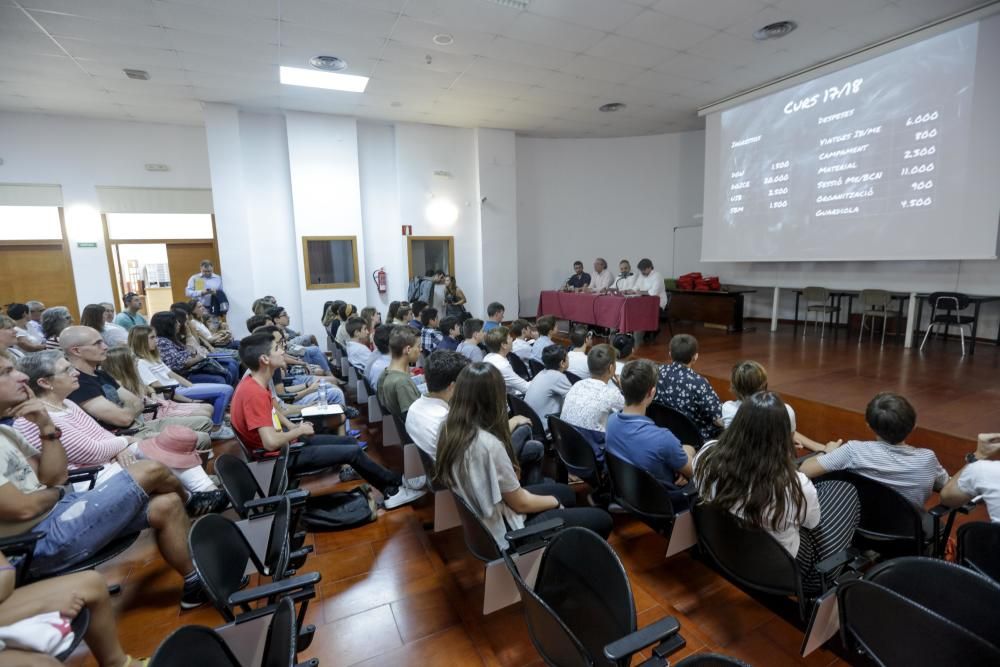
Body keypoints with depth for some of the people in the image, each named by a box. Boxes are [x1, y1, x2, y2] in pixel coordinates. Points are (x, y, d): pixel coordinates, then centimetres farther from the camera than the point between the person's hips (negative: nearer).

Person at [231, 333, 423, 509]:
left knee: (348, 441, 9)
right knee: (354, 451, -8)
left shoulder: (256, 382, -1)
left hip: (285, 441, 10)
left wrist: (293, 427, 4)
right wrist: (299, 431, -16)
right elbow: (271, 443, -33)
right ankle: (396, 484, 13)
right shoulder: (255, 393, -30)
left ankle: (389, 490, 13)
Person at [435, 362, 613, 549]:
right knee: (601, 520, 2)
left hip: (481, 520, 9)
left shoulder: (449, 429, -7)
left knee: (566, 492, 23)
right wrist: (556, 502, -2)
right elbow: (521, 503, -19)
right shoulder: (488, 444, -33)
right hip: (505, 530, -9)